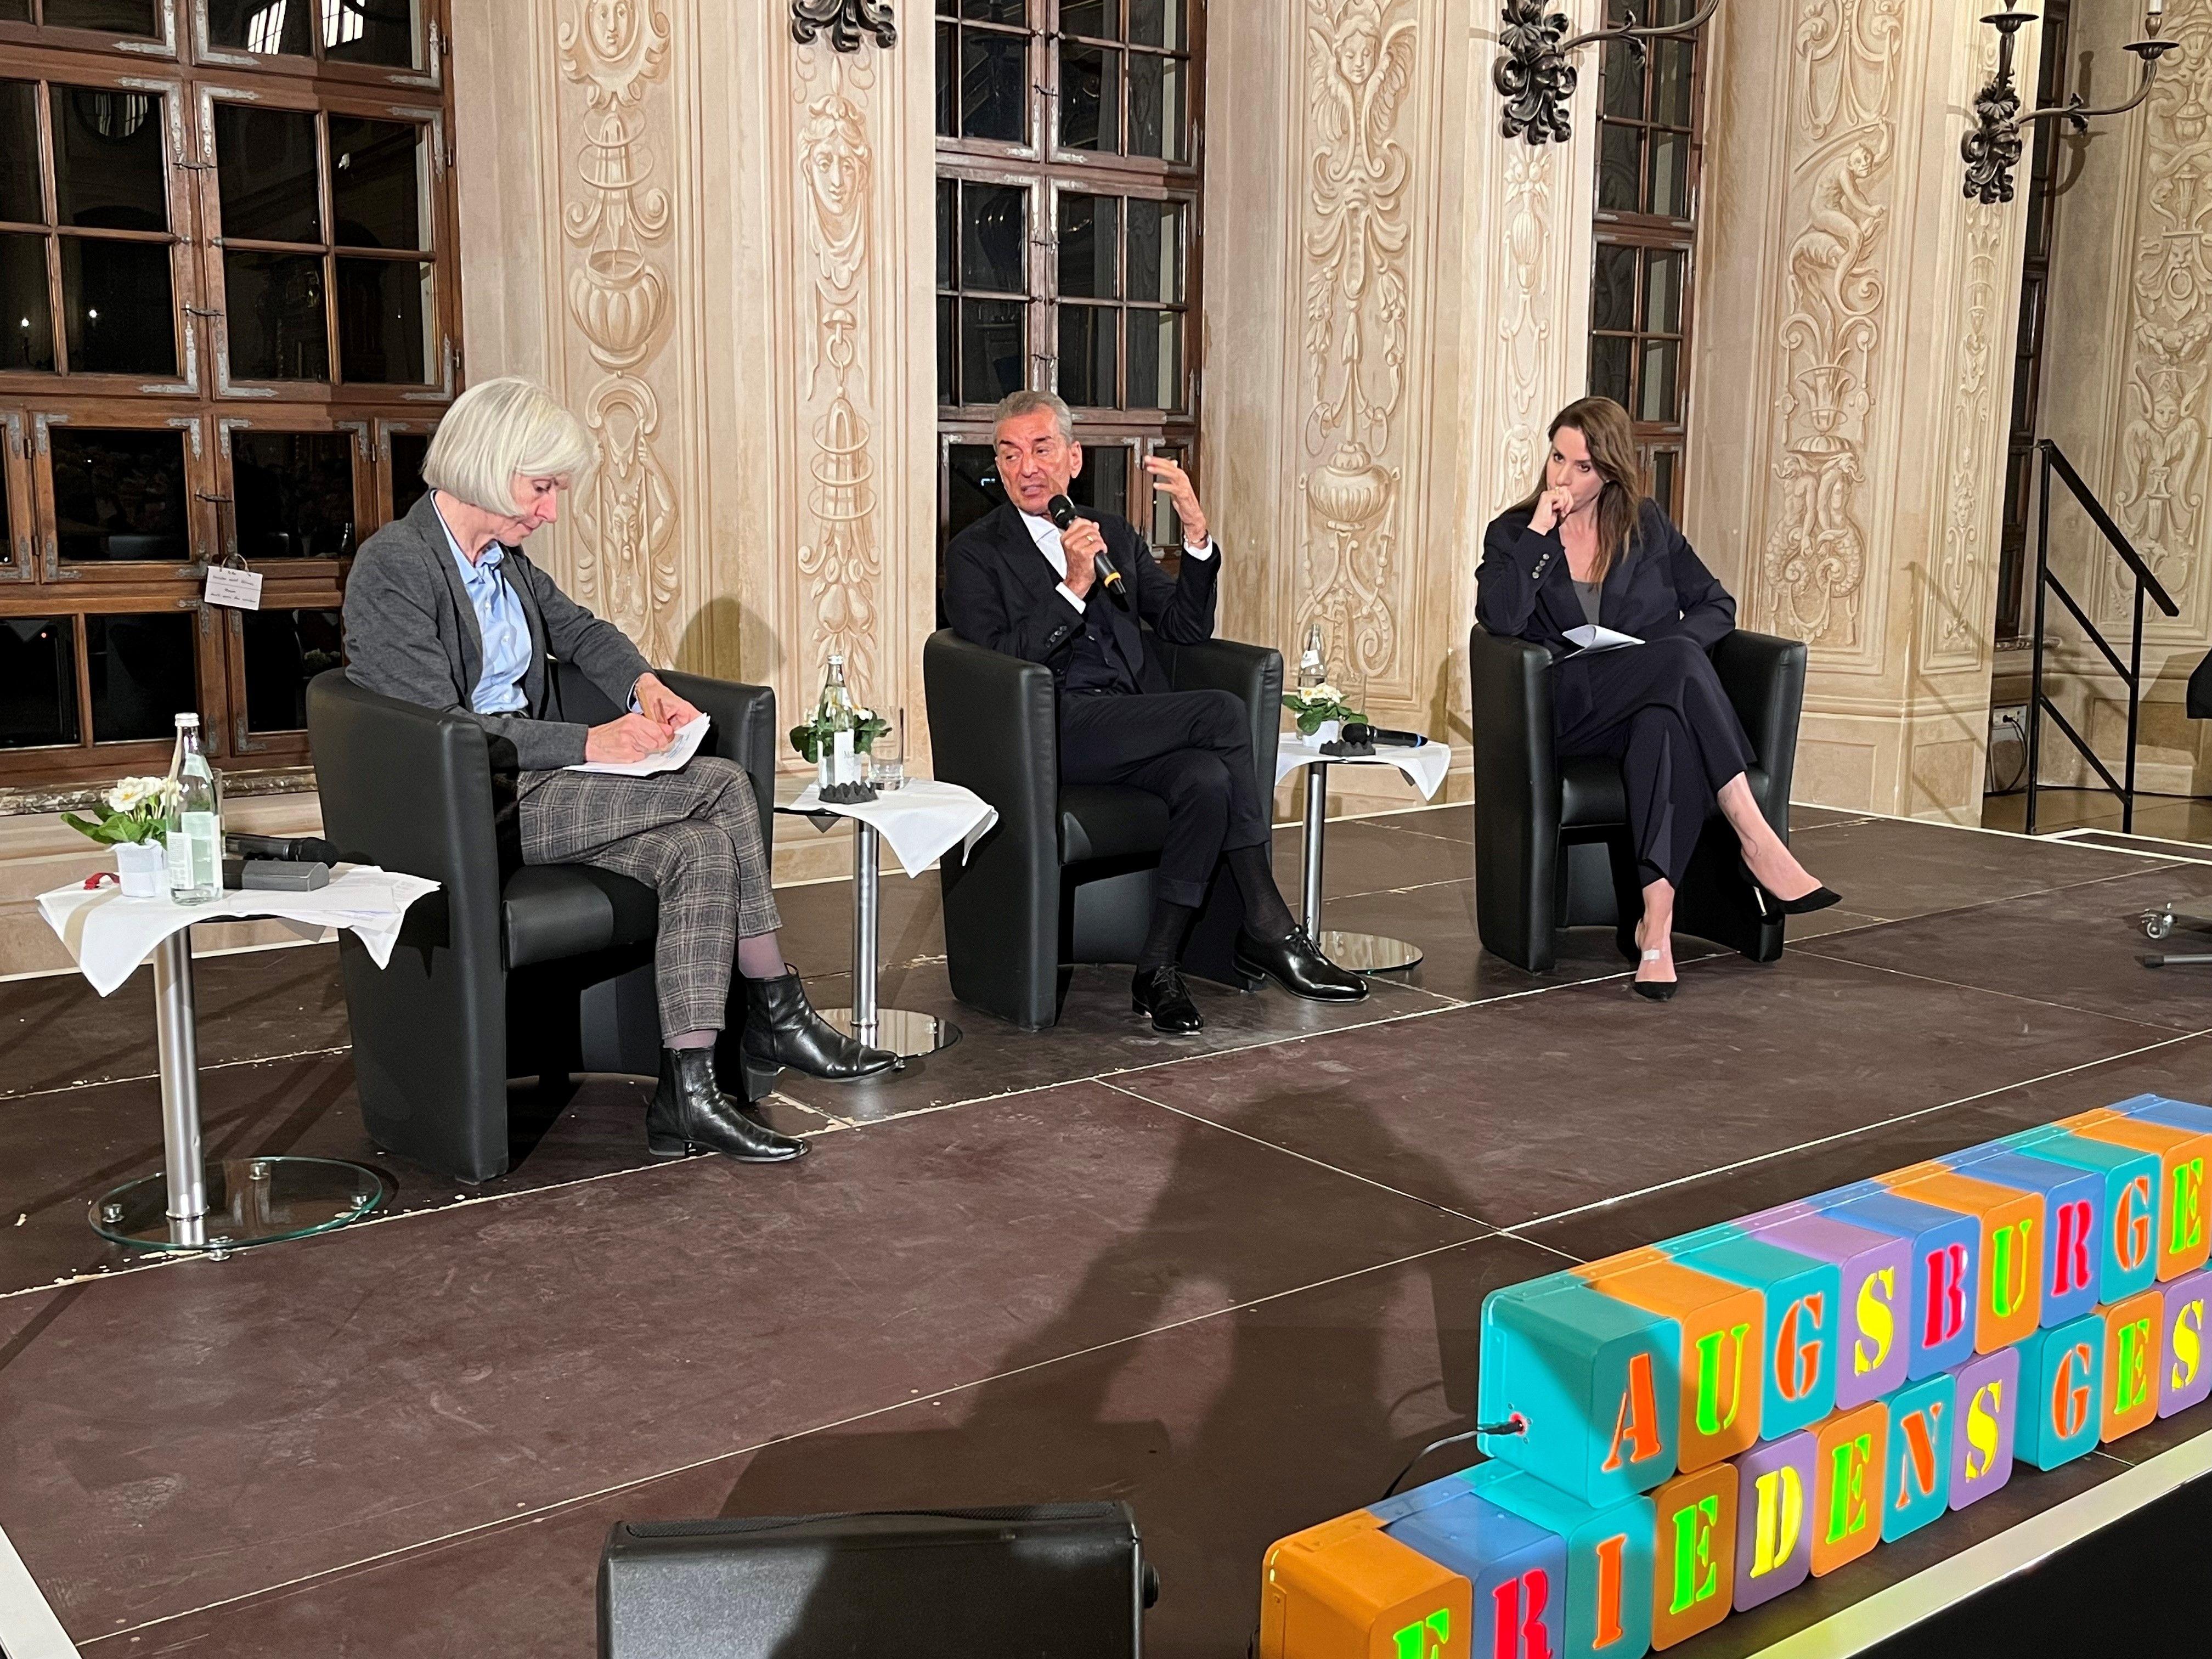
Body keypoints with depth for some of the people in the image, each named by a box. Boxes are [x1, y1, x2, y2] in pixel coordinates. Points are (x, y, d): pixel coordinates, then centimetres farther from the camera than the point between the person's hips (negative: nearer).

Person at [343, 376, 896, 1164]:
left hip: (524, 782, 9)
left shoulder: (503, 558, 12)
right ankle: (777, 1012, -8)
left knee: (701, 848, -15)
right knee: (722, 786, -17)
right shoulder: (393, 566, -13)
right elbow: (440, 728, -21)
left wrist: (644, 684, 8)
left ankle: (689, 1094, -15)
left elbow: (579, 630, 30)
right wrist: (589, 744, -23)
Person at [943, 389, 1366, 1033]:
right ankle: (1268, 927, -15)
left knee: (1208, 780, -30)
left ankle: (1158, 968, -22)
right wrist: (1073, 587, -14)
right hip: (1053, 729, -5)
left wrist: (1196, 532, 0)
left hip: (1135, 726, 5)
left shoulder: (1115, 534, 23)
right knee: (1225, 712, -24)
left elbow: (1188, 628, 14)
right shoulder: (976, 552, 9)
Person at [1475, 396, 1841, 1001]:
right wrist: (1539, 533, -9)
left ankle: (1656, 923, -45)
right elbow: (1499, 618, -10)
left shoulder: (1647, 526, 17)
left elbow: (1717, 606, 14)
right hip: (1567, 713, -2)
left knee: (1668, 729, -39)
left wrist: (1664, 653, -5)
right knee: (1680, 658, -33)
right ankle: (1758, 843, -37)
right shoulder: (1512, 534, 10)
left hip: (1651, 708, 2)